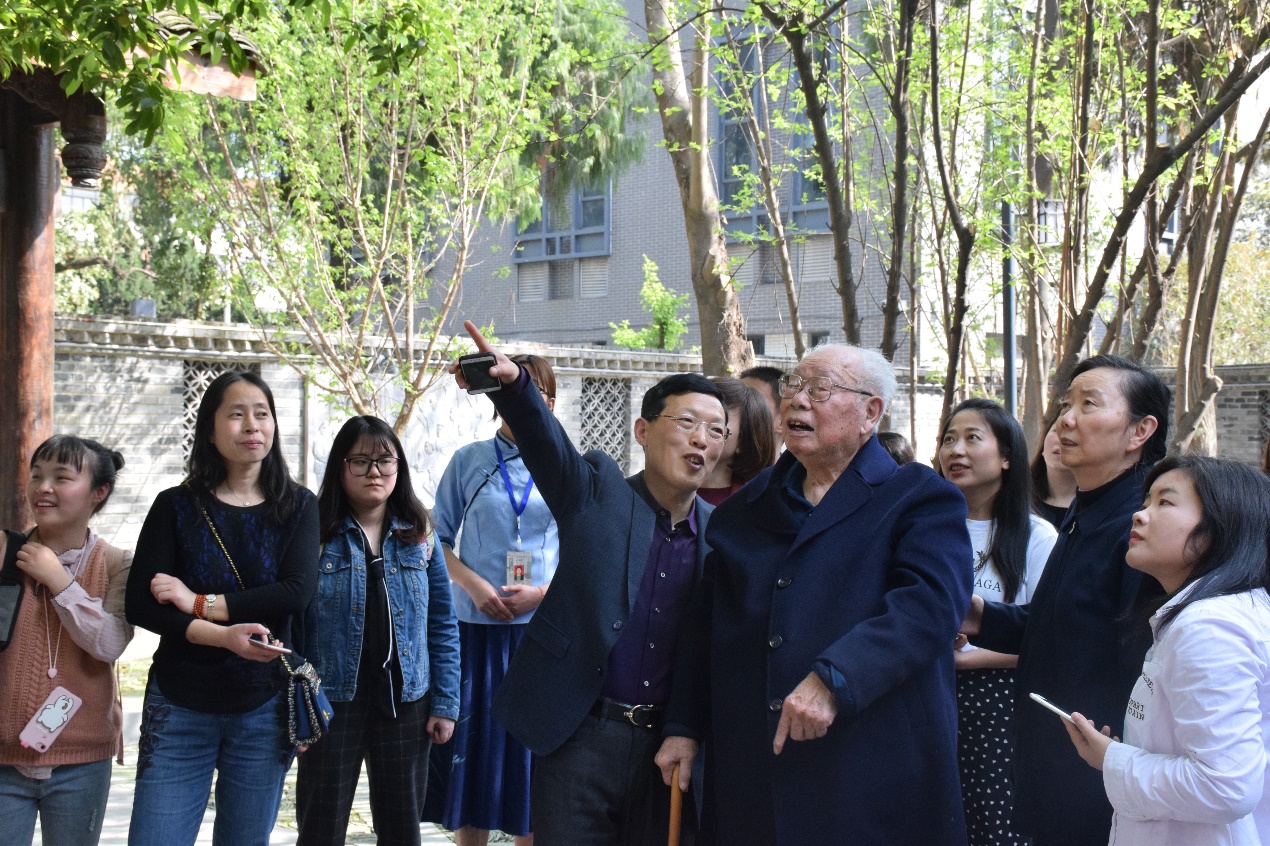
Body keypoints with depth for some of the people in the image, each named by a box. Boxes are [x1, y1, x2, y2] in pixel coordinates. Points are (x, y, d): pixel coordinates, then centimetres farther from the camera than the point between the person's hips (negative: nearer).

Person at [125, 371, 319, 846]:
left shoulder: (297, 507, 3)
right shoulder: (175, 507, 1)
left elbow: (296, 593, -12)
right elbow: (140, 605, -8)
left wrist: (201, 603, -15)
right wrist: (222, 635, -21)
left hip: (264, 709, 1)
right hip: (180, 707, 0)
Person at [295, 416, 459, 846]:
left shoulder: (420, 539, 5)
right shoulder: (315, 536, -4)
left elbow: (443, 627, 5)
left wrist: (445, 704, 0)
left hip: (405, 702, 3)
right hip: (332, 702, -2)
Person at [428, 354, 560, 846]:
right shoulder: (469, 461, 6)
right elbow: (439, 538, 7)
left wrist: (542, 592, -10)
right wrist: (474, 584, -9)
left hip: (543, 627, 0)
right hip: (477, 626, 0)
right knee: (474, 737, 3)